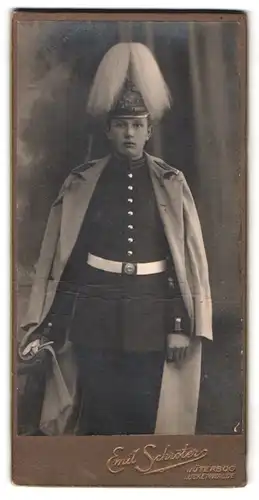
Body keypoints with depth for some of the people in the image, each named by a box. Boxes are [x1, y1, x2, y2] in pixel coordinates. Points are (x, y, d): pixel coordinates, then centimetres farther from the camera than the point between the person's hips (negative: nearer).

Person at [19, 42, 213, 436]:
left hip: (152, 319, 0)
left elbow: (191, 258, -1)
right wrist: (44, 324, -1)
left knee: (146, 415, 9)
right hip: (95, 318, 0)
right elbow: (58, 257, 1)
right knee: (99, 416, 10)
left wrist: (182, 326, -6)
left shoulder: (172, 184, 0)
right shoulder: (81, 183, 0)